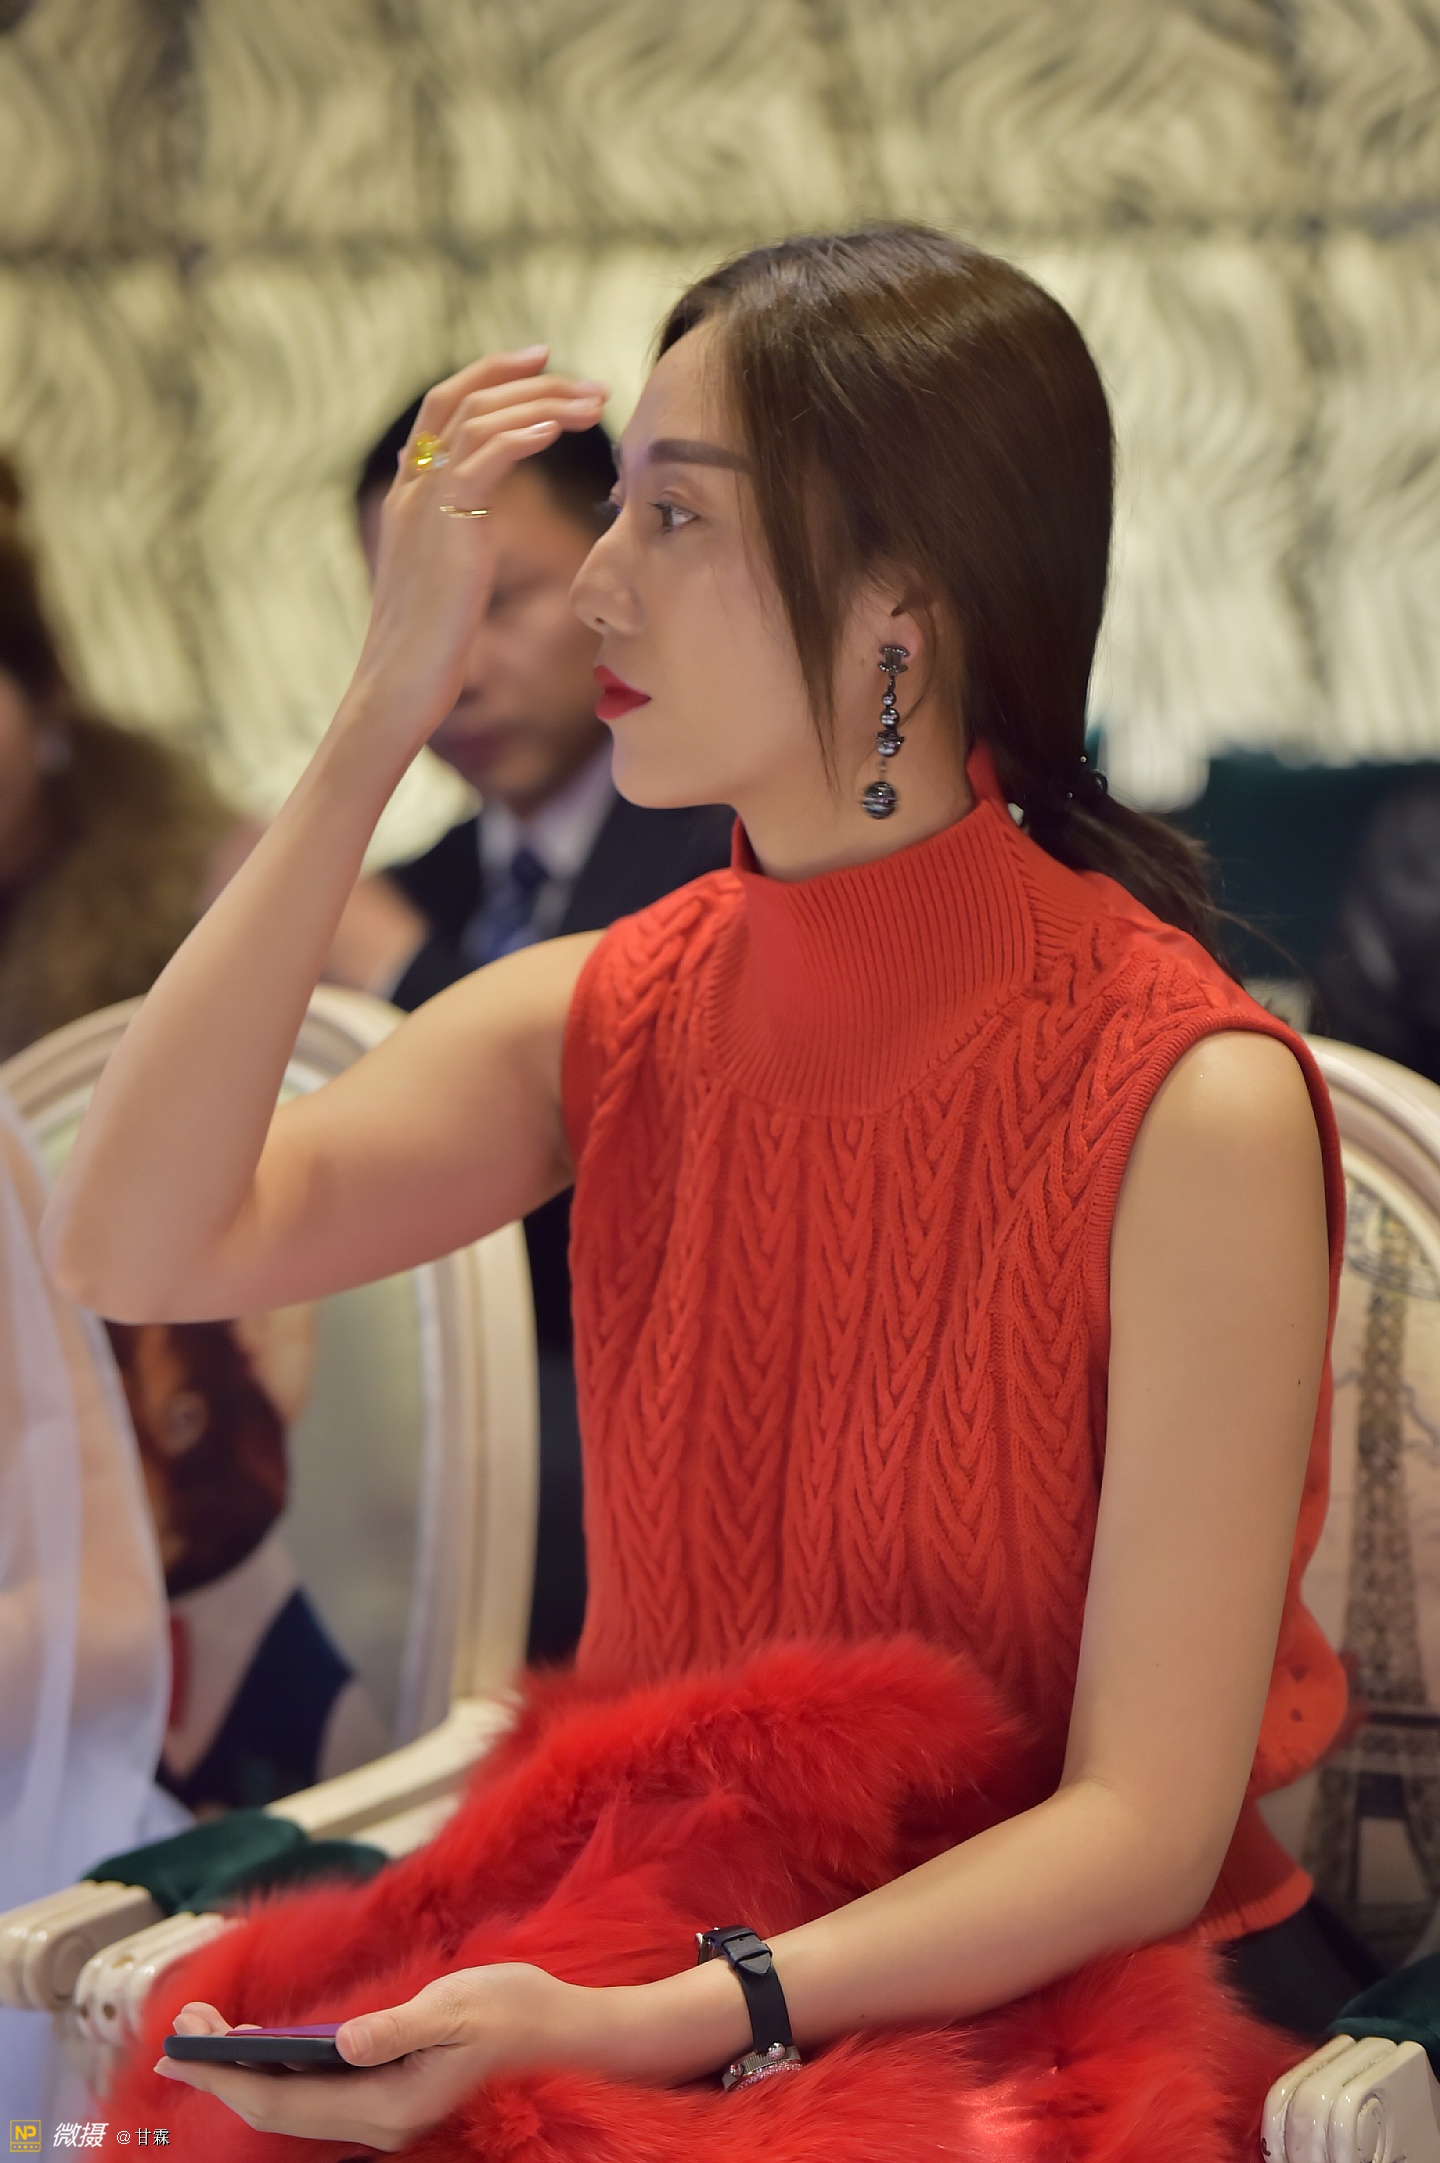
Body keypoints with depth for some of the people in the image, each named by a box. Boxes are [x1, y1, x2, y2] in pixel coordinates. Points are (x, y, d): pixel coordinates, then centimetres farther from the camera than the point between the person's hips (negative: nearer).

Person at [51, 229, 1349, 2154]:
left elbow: (1144, 1832, -15)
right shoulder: (612, 1022, 2)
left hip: (1061, 2000, -5)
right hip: (646, 1936, 5)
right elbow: (133, 1250, -14)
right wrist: (381, 717, -14)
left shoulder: (1193, 1109, -15)